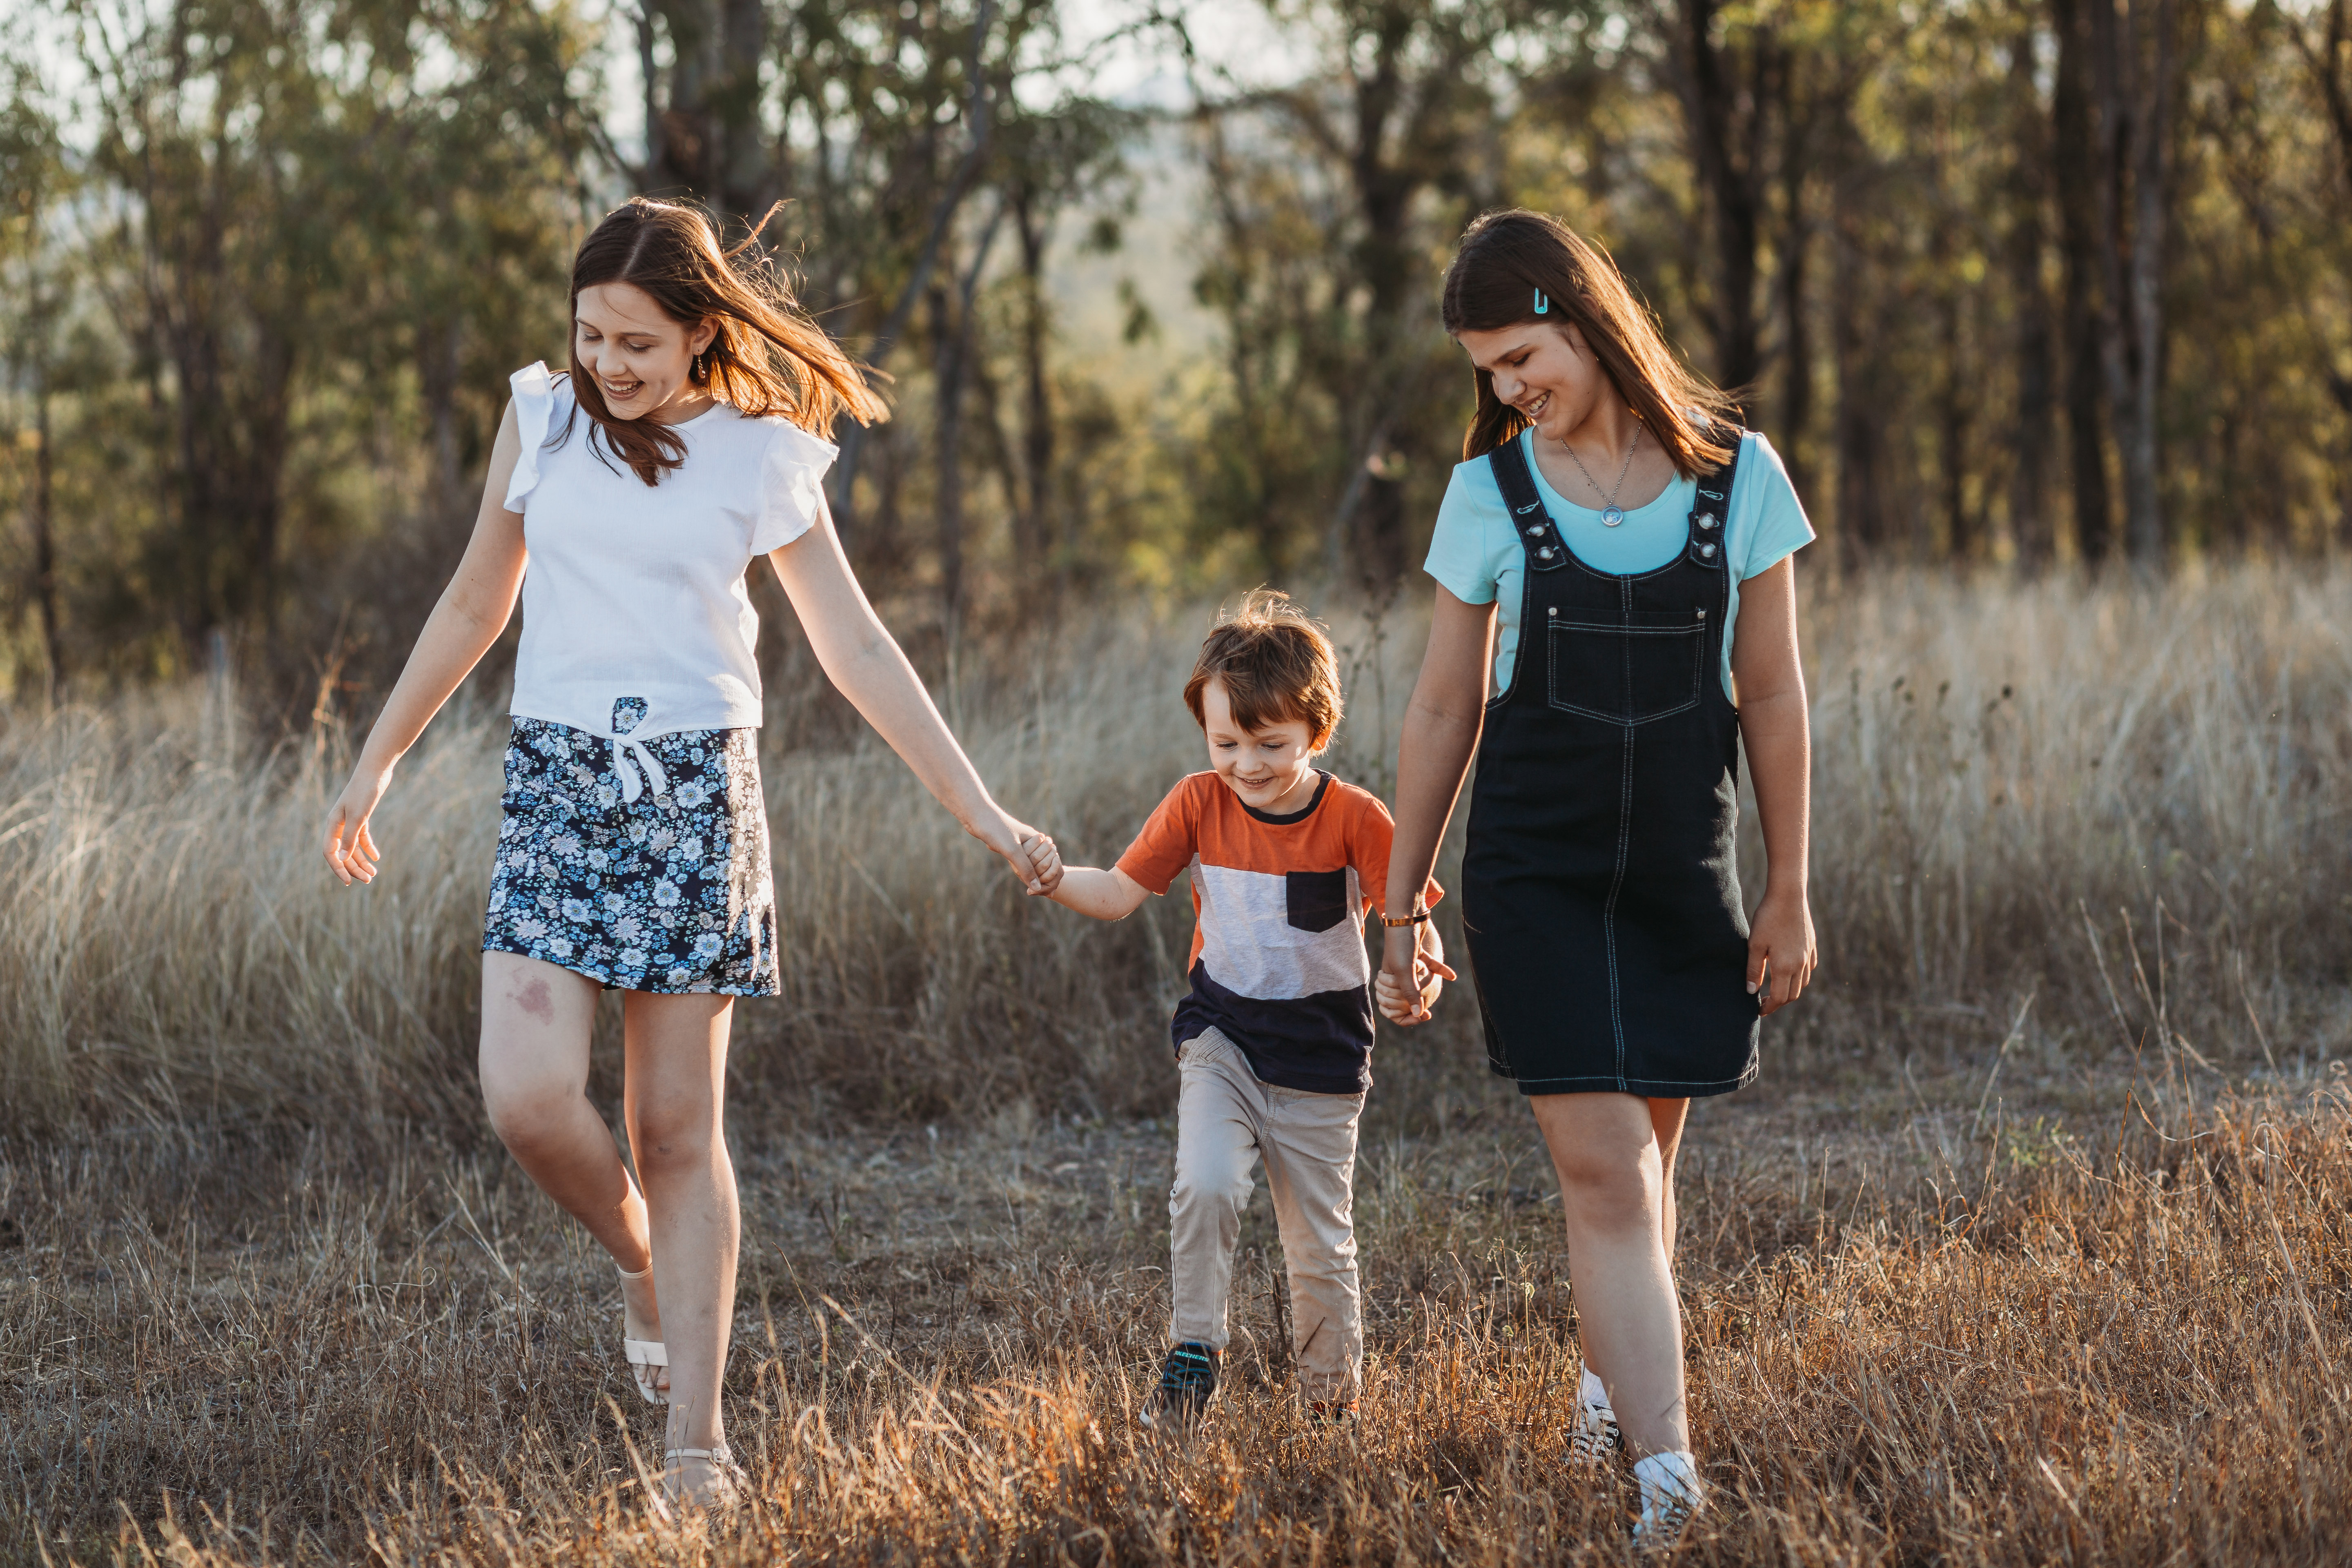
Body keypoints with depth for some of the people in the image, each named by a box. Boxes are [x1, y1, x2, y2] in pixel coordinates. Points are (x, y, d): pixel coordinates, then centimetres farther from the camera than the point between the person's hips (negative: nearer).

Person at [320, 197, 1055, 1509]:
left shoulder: (762, 456, 2)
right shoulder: (541, 418, 7)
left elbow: (859, 649, 5)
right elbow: (476, 604, 18)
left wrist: (979, 810, 1)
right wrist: (376, 764, 20)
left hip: (697, 785, -2)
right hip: (558, 777, 2)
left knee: (680, 1128, -2)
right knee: (528, 1094, -15)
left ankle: (697, 1438, 2)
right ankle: (641, 1264, 17)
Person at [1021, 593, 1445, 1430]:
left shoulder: (1354, 818, -14)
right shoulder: (1199, 804, -7)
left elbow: (1413, 924, -15)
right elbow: (1120, 892, -4)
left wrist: (1422, 976, -38)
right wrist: (1058, 881, -24)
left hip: (1321, 1062, -1)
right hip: (1222, 1039, 1)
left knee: (1321, 1246, 7)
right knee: (1205, 1187, -24)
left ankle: (1332, 1400, 28)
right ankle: (1191, 1356, -8)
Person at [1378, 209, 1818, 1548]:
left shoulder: (1738, 475, -2)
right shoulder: (1491, 497, -1)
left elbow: (1772, 697, 4)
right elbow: (1444, 713, 6)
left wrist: (1790, 891, 6)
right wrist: (1400, 907, 7)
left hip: (1685, 877, 1)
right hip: (1537, 873, -1)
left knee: (1643, 1160, 11)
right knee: (1605, 1174, -10)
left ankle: (1614, 1376, 37)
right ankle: (1667, 1474, -15)